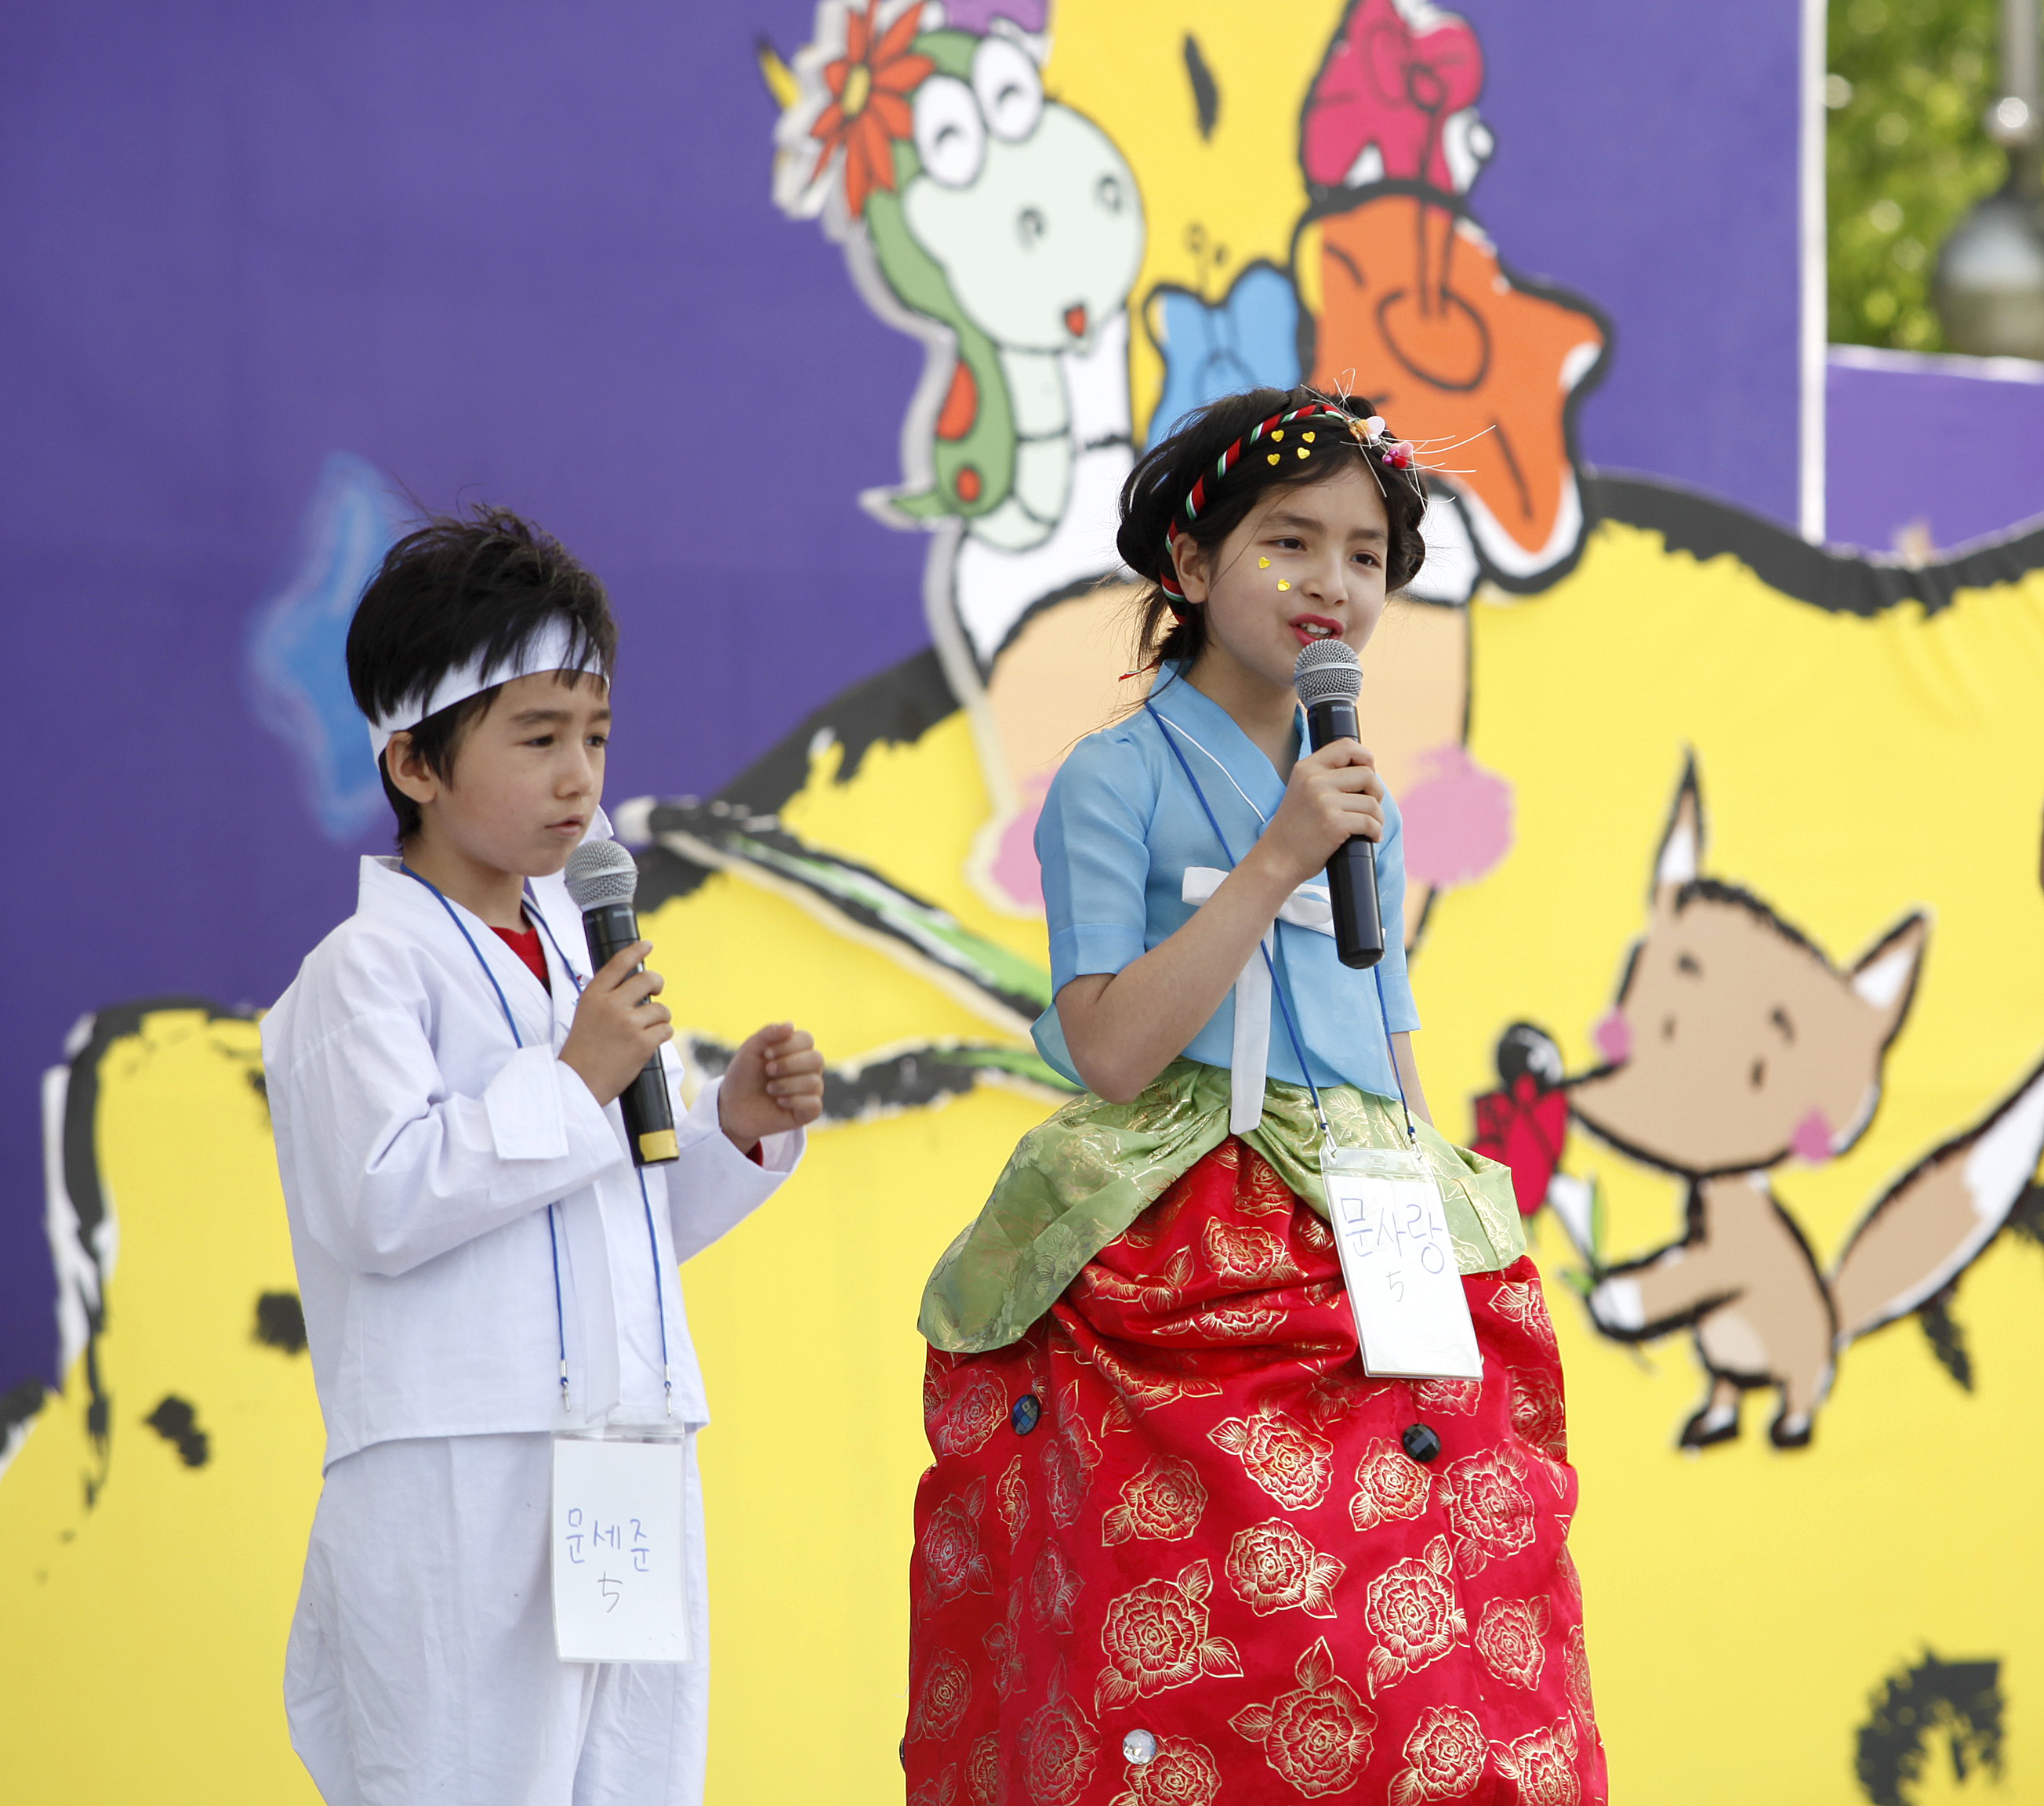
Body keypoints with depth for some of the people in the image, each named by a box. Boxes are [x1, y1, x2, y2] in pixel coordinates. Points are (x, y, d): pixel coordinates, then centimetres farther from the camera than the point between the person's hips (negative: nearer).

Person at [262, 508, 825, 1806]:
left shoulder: (583, 955, 19)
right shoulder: (370, 969, -6)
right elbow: (378, 1205, -19)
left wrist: (740, 1129, 7)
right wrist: (570, 1083, -14)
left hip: (634, 1460, 8)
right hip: (454, 1479, -8)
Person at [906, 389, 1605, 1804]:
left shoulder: (1360, 802, 18)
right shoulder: (1118, 783, -1)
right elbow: (1113, 1049, -12)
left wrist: (1453, 1257, 12)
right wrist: (1275, 865, -13)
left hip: (1369, 1260, 6)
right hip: (1182, 1254, -6)